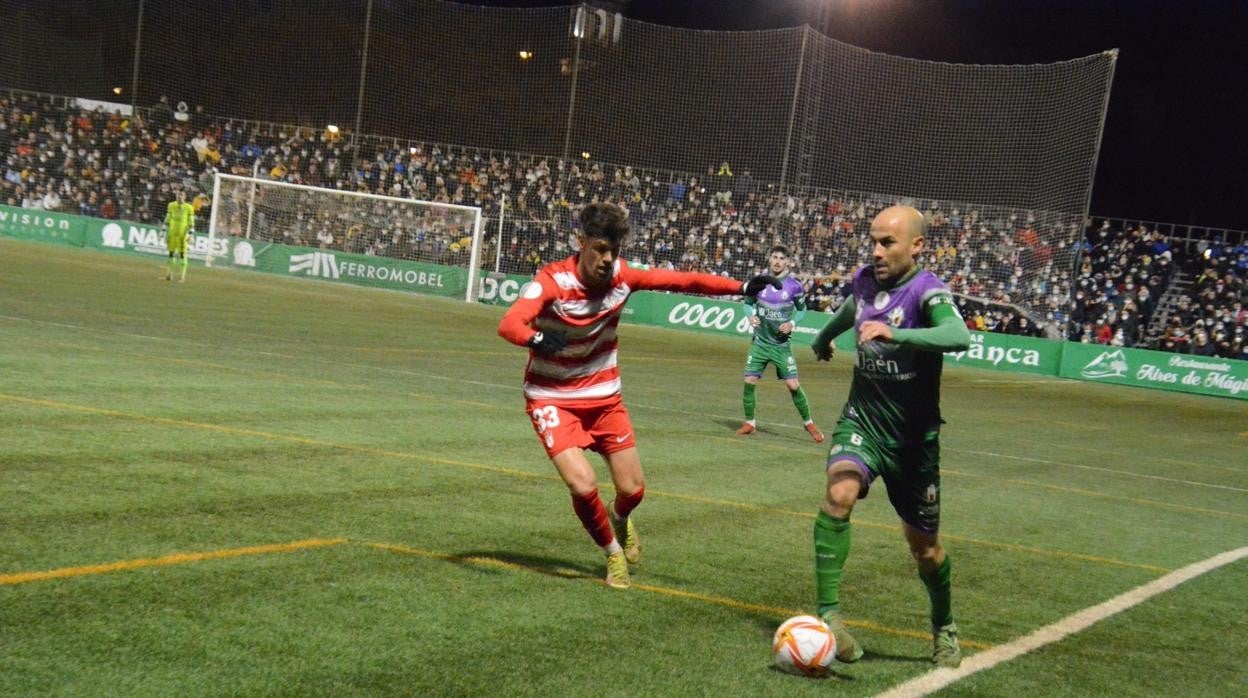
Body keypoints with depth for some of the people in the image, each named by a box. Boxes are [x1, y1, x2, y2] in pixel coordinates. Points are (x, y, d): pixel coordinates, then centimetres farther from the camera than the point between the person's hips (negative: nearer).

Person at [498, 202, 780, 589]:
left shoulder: (622, 275, -11)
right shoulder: (552, 280, -25)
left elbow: (682, 280, -5)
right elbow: (509, 324, -38)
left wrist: (742, 288, -13)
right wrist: (537, 339, -60)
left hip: (604, 396, 4)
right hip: (551, 398, -4)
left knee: (633, 489, 5)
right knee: (583, 485, -20)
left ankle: (620, 520, 44)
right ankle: (613, 552, 11)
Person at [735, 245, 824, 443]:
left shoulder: (794, 286, -6)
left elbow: (802, 309, 7)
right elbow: (748, 302, 12)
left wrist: (792, 323, -11)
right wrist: (750, 316, -9)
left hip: (781, 344, -2)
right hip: (760, 341, 2)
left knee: (793, 385, -7)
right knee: (749, 381, -6)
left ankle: (809, 423, 11)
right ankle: (749, 423, 12)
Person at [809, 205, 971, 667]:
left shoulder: (927, 291, -18)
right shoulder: (865, 280, -1)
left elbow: (959, 336, -40)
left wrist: (895, 333, -52)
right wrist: (824, 337, 45)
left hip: (912, 435, -3)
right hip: (861, 420, 3)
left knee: (924, 545, 9)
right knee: (839, 494, -28)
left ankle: (944, 629, 36)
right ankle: (828, 613, -23)